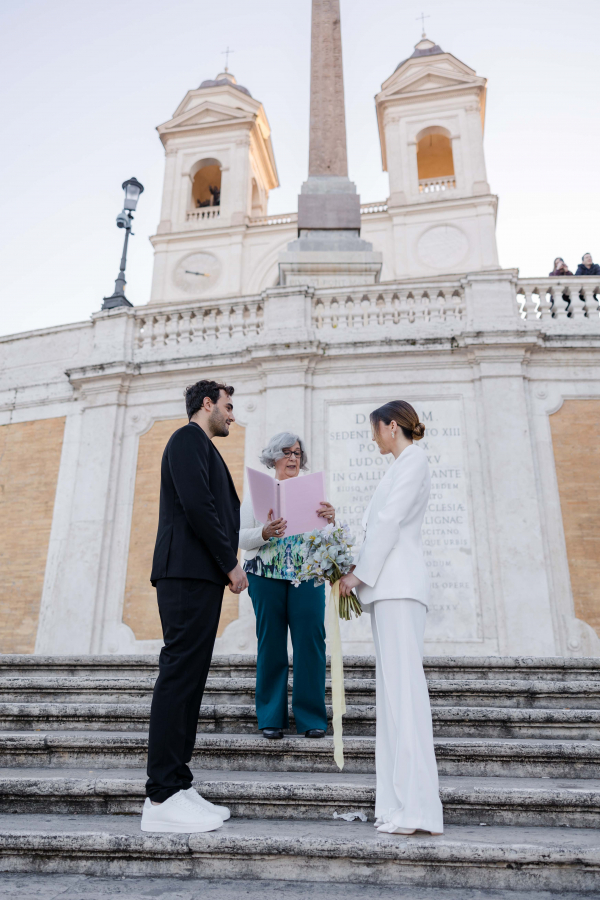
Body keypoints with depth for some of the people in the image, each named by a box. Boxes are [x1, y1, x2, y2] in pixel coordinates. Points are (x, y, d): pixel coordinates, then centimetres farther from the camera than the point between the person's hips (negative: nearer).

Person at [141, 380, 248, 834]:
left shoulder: (202, 447, 27)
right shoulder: (189, 439, -4)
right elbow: (196, 506, -15)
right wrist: (231, 563, -12)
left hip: (201, 577, 10)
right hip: (189, 572, -10)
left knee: (187, 679, 8)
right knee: (179, 675, -10)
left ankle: (178, 787, 14)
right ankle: (162, 797, -5)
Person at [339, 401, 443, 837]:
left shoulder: (414, 459, -3)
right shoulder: (402, 465, 24)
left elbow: (390, 521, -12)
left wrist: (360, 572, -11)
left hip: (399, 584, -9)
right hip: (389, 584, 10)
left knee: (403, 684, -13)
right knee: (395, 686, 6)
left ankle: (416, 805, -13)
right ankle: (403, 800, 9)